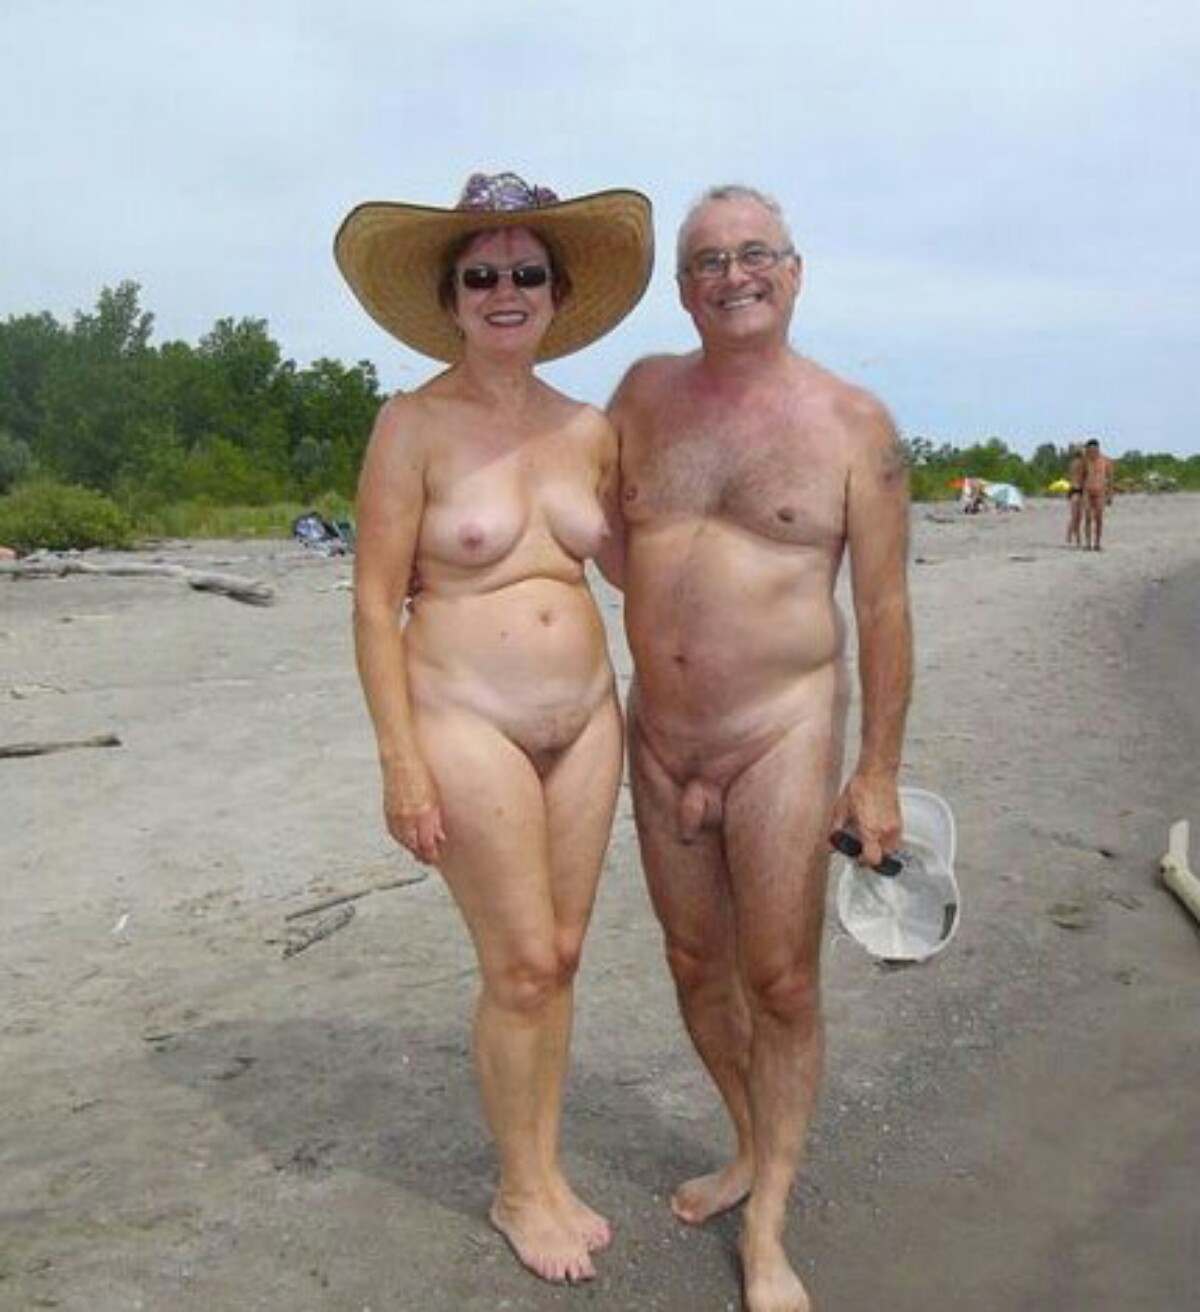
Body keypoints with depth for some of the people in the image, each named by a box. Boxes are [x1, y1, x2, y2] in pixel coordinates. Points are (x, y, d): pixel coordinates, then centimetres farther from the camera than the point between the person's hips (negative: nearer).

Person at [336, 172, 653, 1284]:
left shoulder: (589, 429, 6)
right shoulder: (414, 423, -8)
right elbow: (375, 601, -9)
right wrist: (400, 762, -12)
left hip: (584, 719, 5)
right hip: (467, 723, -5)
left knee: (560, 957, 12)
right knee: (520, 967, 1)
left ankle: (546, 1171, 32)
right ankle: (520, 1191, 24)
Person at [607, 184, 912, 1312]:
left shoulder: (852, 422, -6)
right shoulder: (646, 392, 4)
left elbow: (884, 609, -5)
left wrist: (878, 772, -4)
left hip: (781, 732, -4)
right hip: (657, 734, 5)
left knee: (780, 982, 2)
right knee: (696, 965, 16)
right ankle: (752, 1150, 40)